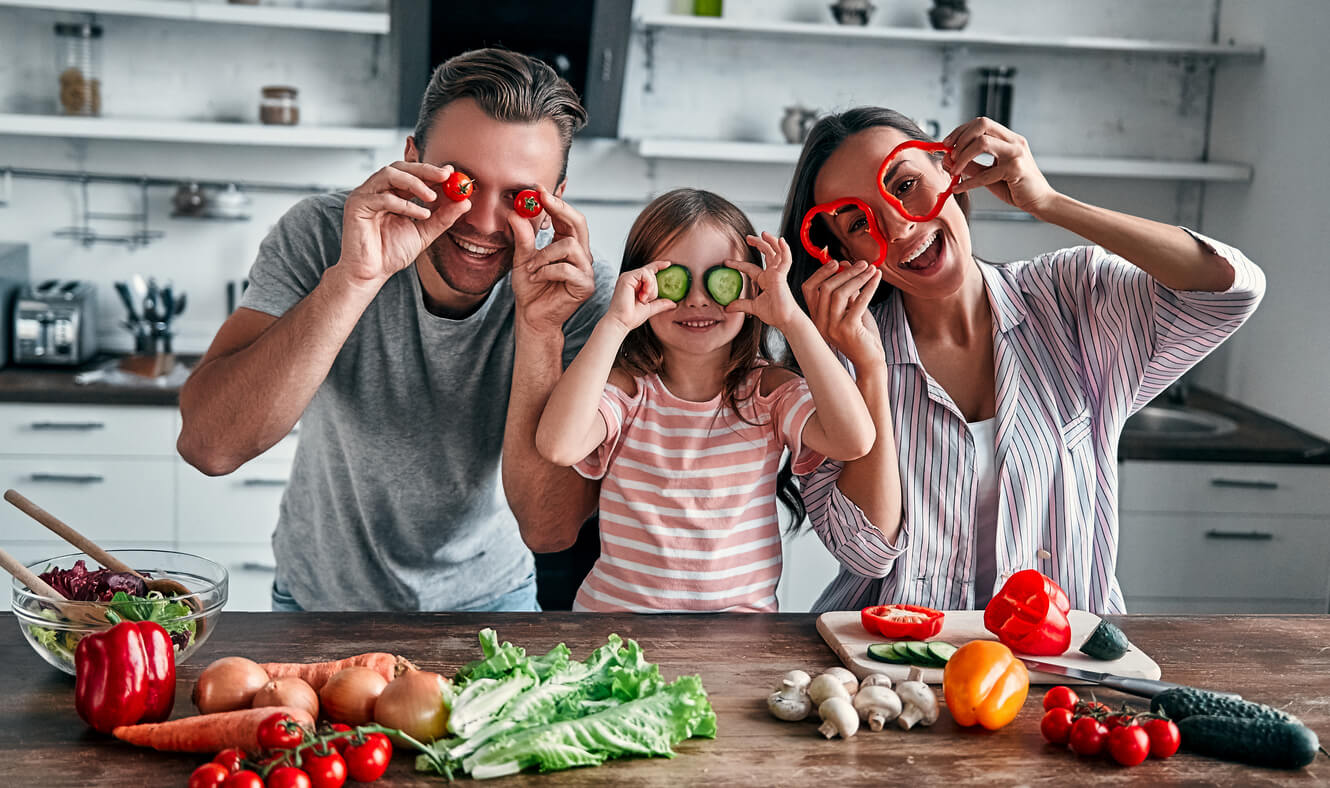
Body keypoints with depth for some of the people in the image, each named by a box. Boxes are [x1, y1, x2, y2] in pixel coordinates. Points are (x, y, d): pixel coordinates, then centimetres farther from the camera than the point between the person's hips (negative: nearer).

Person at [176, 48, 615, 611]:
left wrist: (541, 329, -35)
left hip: (482, 594, 1)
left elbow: (549, 525, -25)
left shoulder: (582, 292, -21)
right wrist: (354, 277, -40)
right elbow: (208, 445, -32)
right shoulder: (321, 236, -21)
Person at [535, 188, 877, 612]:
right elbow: (558, 445, -23)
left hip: (744, 608, -1)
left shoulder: (770, 391, -1)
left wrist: (792, 319, -17)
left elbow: (854, 439, -18)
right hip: (617, 606, 1)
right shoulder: (626, 387, -4)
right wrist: (615, 323, -21)